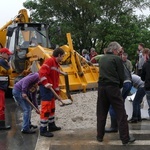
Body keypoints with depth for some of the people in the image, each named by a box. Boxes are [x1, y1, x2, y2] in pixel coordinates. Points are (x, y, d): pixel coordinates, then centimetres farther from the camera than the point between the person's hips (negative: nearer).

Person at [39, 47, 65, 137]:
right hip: (46, 88, -10)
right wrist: (46, 84, -29)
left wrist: (57, 91, 22)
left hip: (51, 89, 10)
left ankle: (51, 126, 32)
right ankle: (43, 130, -1)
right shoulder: (50, 61, -12)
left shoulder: (57, 64, 18)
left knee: (52, 108, 19)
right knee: (46, 109, -7)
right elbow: (42, 72, -24)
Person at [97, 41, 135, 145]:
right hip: (113, 87, -6)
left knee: (101, 113, 14)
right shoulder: (117, 59, -3)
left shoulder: (102, 59, 15)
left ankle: (100, 136, 20)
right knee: (121, 114, 1)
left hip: (101, 87, 6)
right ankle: (125, 138, 3)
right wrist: (119, 86, 13)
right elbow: (121, 76, -4)